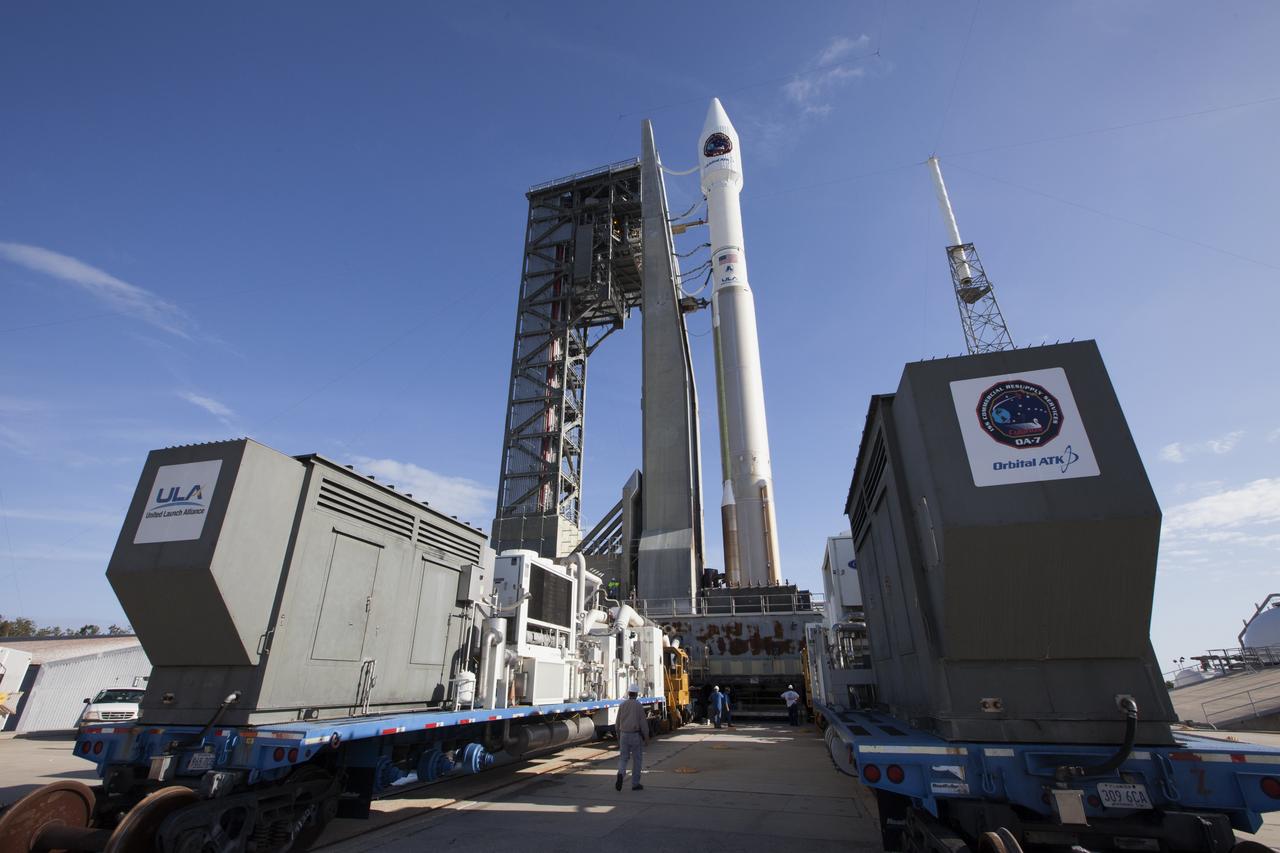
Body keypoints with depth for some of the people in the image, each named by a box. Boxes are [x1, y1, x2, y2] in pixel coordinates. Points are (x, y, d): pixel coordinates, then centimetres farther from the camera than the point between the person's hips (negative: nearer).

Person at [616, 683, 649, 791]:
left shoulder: (622, 705, 3)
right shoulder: (639, 705, -10)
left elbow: (618, 722, 8)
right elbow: (643, 723, -11)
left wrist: (618, 737, 18)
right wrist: (646, 737, -2)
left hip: (624, 735, 3)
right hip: (636, 735, -3)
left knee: (623, 758, 8)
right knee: (637, 759, 11)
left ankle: (621, 774, -20)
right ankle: (635, 784, 14)